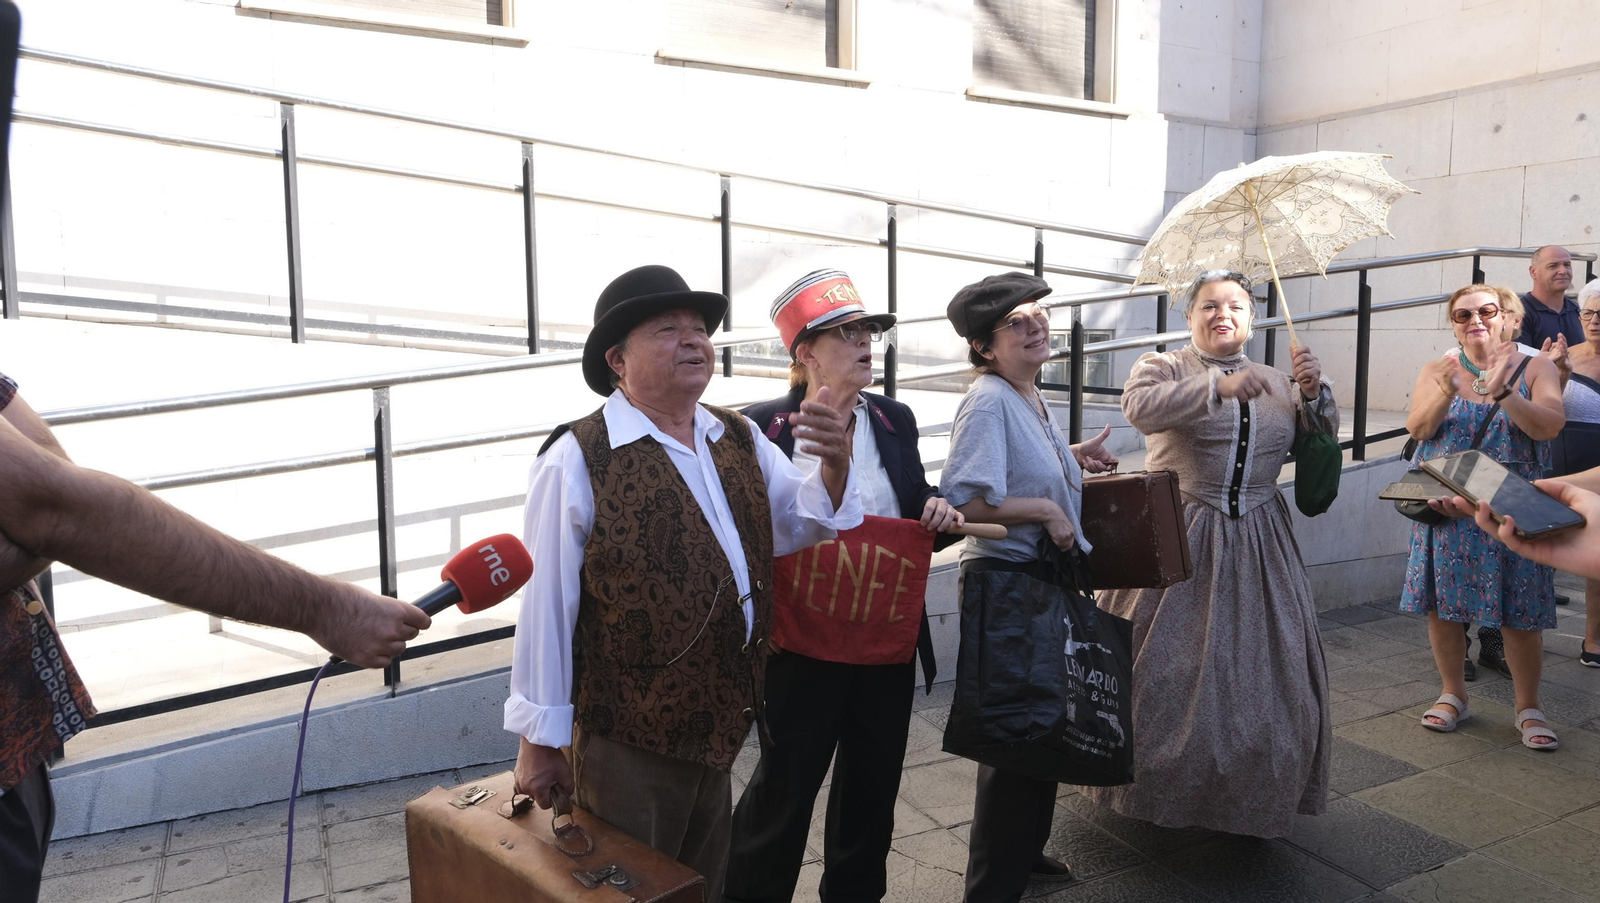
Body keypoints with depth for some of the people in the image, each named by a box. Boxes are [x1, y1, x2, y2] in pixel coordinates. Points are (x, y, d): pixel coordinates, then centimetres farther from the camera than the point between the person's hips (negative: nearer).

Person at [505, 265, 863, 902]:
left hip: (723, 725, 6)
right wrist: (539, 740, -9)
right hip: (627, 742, -6)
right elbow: (547, 605, -14)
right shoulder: (577, 461, -17)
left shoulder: (741, 440, 3)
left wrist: (834, 462, -20)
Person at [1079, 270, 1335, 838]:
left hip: (1258, 546, 4)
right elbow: (1139, 407, -22)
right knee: (1166, 660, 3)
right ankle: (1155, 784, 24)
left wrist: (1313, 393, -5)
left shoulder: (1275, 382, 13)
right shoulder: (1164, 367, 0)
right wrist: (1219, 387, -30)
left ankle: (1250, 791, 26)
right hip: (1177, 538, -4)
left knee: (1260, 663, 7)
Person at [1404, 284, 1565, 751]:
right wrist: (1446, 394, -25)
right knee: (1441, 605, 5)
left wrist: (1502, 392, -26)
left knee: (1519, 612, 1)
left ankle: (1528, 707, 17)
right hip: (1444, 508, 2)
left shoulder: (1535, 368, 2)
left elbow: (1549, 426, -12)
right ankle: (1453, 695, 21)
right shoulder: (1437, 371, 5)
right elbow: (1417, 428, -7)